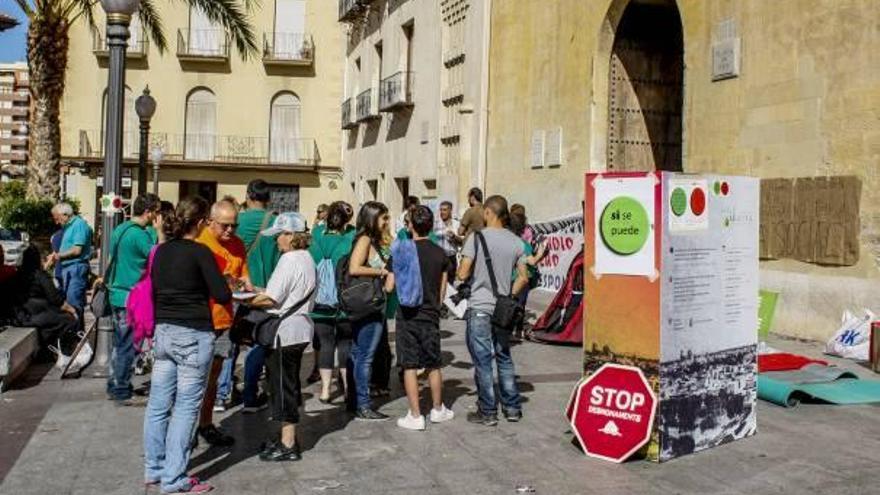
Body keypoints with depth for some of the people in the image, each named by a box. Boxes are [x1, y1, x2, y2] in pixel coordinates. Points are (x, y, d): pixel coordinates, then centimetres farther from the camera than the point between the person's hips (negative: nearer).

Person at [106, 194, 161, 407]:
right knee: (128, 347, 0)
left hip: (118, 294, 9)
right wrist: (159, 232, -13)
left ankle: (114, 387, 28)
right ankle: (122, 393, 7)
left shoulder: (120, 229, 11)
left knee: (120, 344, 18)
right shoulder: (140, 234, -19)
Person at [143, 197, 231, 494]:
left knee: (158, 404, 12)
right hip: (194, 336, -7)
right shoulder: (200, 252, -12)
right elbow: (222, 296, -12)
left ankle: (153, 470, 23)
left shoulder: (161, 251, 7)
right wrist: (224, 283, 8)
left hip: (163, 333, 7)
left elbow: (155, 289, 16)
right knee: (185, 408, 0)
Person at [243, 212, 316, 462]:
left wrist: (245, 300, -6)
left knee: (283, 385, -1)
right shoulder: (306, 258, 12)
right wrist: (256, 289, 14)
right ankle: (288, 438, 25)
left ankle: (288, 445, 5)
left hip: (284, 331, -9)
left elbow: (271, 299, -19)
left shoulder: (289, 259, -16)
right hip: (299, 328, 10)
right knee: (290, 384, 16)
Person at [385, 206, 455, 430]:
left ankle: (415, 416, 4)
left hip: (407, 315, -3)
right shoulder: (440, 253, 0)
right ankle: (438, 410, 27)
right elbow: (442, 290, 6)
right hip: (431, 315, 3)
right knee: (434, 365, 15)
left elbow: (389, 287, -7)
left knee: (410, 367, 3)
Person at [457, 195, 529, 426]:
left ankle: (488, 412, 9)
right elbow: (523, 277, 5)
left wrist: (461, 266, 8)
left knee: (483, 361, 3)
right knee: (504, 358, 17)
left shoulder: (477, 237, -11)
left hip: (480, 308, -5)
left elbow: (462, 274, -13)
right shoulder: (516, 242, 3)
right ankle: (512, 408, 22)